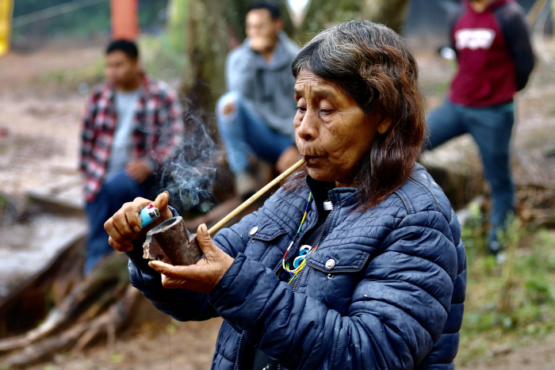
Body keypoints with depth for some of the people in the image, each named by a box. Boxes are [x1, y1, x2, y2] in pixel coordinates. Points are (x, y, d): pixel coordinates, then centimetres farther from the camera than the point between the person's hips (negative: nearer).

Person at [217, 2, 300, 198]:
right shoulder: (238, 57, 2)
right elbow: (240, 92, -19)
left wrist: (297, 147, -16)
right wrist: (251, 52, -19)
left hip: (289, 137, -2)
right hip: (259, 136, 2)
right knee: (229, 101, -28)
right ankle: (242, 172, -23)